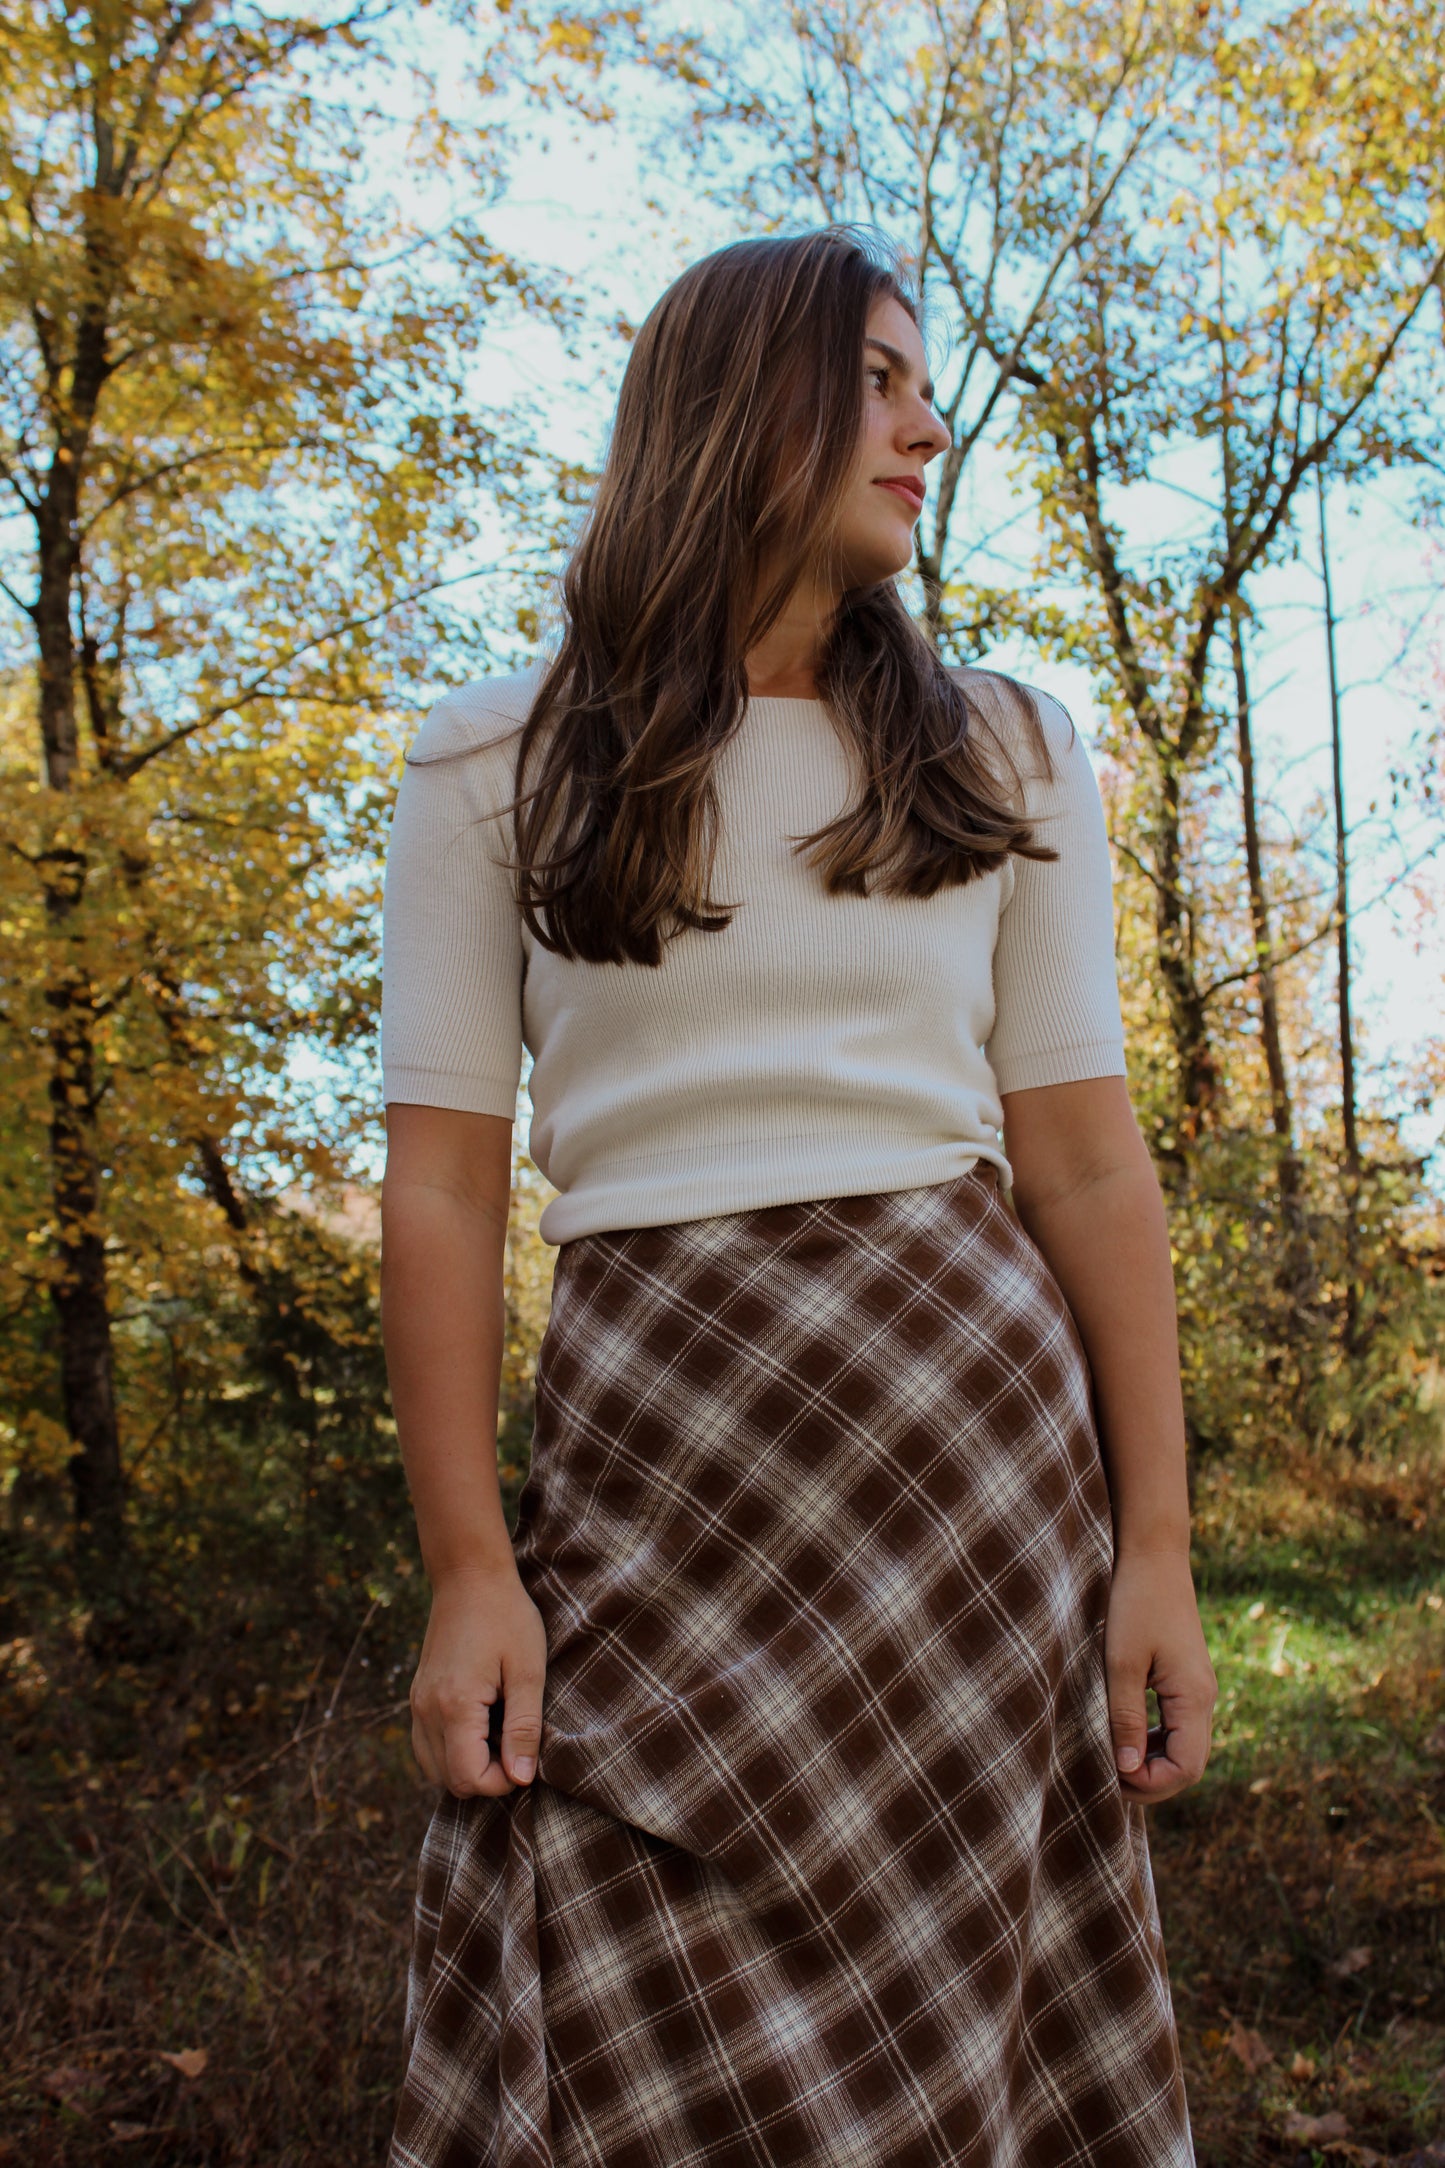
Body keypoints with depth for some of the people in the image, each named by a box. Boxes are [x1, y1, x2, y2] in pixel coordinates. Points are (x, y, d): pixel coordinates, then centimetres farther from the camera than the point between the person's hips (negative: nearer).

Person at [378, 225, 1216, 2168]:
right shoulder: (498, 767, 4)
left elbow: (1087, 1158, 4)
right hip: (654, 1437, -1)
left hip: (975, 1409, 2)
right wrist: (468, 1565, -8)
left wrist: (1156, 1547, -1)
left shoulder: (1005, 755, 8)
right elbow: (443, 1181, 0)